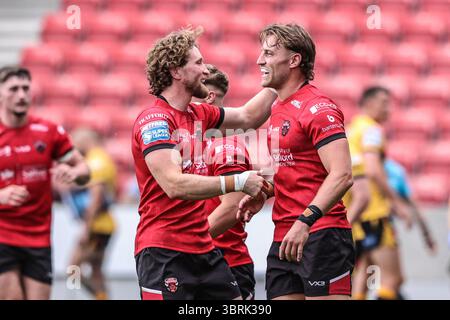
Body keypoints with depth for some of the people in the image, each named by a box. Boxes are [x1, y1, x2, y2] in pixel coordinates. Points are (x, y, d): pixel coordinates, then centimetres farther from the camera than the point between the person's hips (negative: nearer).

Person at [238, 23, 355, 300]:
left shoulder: (317, 108, -12)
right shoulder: (280, 109, 18)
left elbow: (342, 176, -22)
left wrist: (305, 221, -30)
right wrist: (264, 193, 13)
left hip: (321, 236, -9)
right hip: (284, 240, 9)